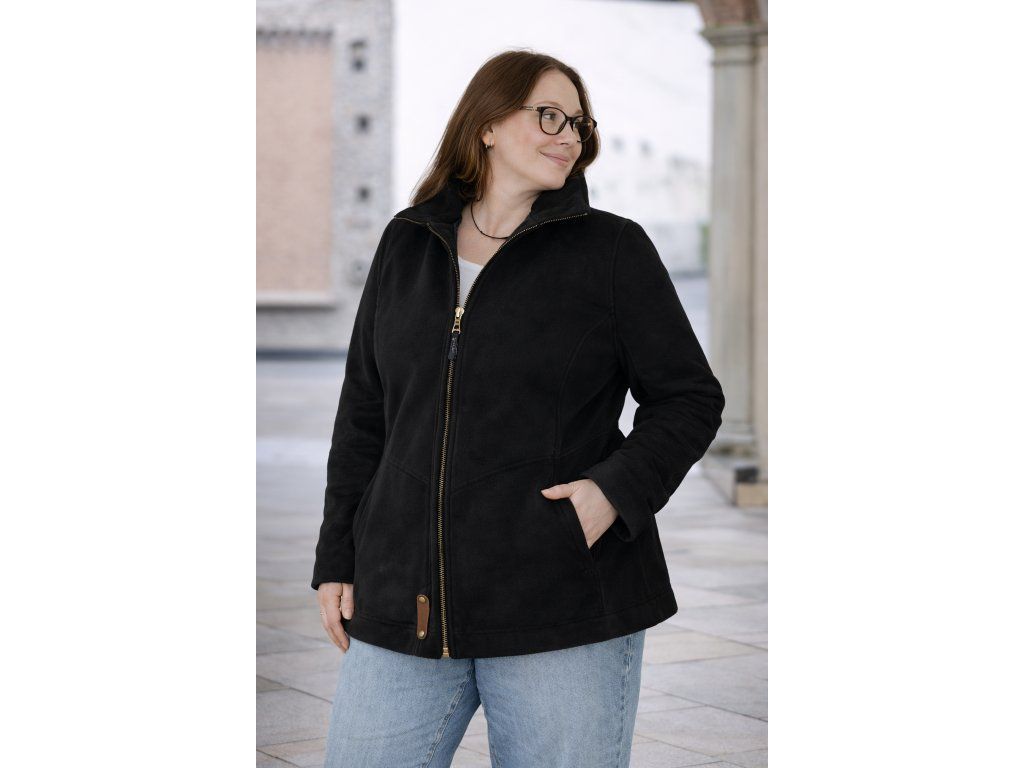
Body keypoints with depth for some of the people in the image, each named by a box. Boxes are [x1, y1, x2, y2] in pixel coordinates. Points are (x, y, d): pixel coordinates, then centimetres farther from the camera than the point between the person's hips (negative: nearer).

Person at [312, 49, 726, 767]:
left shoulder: (613, 249, 3)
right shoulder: (407, 245, 12)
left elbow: (691, 397, 4)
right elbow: (363, 412, 16)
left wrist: (619, 489, -13)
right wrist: (337, 560, 12)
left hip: (568, 606, -3)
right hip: (403, 609, 3)